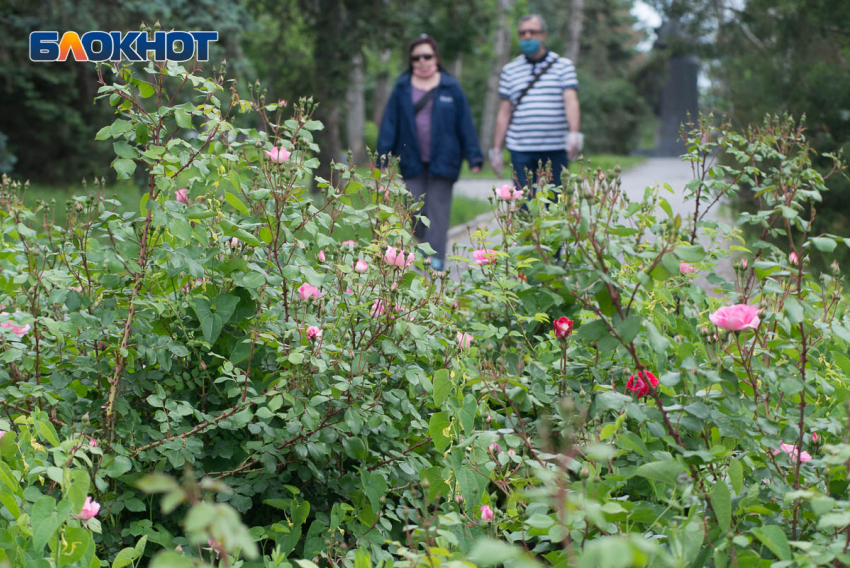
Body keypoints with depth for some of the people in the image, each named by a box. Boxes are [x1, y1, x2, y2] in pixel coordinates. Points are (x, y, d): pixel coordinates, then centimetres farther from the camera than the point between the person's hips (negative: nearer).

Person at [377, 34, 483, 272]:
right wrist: (383, 154, 1)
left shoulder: (450, 88, 1)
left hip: (442, 161, -2)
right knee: (414, 211, 0)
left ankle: (435, 259, 1)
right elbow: (390, 123, 6)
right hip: (412, 161, 2)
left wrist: (474, 156, 0)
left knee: (437, 212, -1)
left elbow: (465, 123, 3)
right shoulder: (402, 89, 5)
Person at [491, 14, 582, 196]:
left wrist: (574, 134, -23)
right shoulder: (510, 70, 13)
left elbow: (571, 101, -7)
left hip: (556, 150, -1)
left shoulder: (563, 65, 7)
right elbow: (504, 113, 13)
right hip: (521, 151, 1)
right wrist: (496, 150, 8)